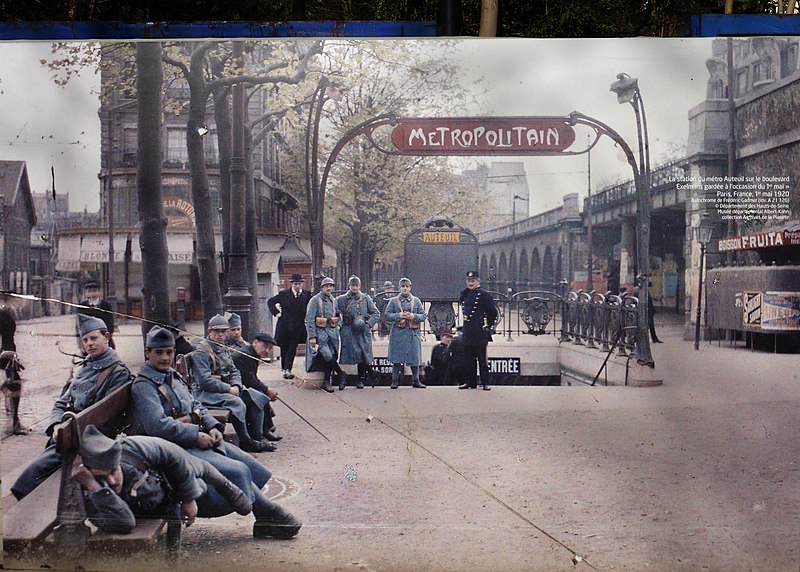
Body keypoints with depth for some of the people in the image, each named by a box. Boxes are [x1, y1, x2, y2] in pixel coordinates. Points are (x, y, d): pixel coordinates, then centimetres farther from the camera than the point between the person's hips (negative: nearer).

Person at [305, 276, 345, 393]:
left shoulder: (333, 300, 13)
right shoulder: (315, 300, -6)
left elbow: (338, 316, 26)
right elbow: (309, 320, -10)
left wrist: (337, 327, 9)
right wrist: (312, 336, -16)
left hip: (332, 332, 6)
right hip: (320, 332, -6)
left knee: (331, 356, 1)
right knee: (326, 354, -20)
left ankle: (326, 382, 8)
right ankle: (341, 374, -4)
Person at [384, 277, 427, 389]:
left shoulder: (416, 301, 12)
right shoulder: (393, 301, 7)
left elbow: (423, 316, 9)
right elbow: (386, 315, 1)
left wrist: (414, 316, -10)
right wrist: (399, 315, -13)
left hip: (413, 333, 1)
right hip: (398, 333, -1)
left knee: (415, 358, 1)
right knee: (396, 358, -2)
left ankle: (416, 380, 10)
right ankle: (395, 380, 6)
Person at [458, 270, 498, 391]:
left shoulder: (484, 294, -8)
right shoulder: (466, 294, 13)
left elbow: (493, 312, -6)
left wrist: (488, 326, -3)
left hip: (480, 332, -7)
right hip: (467, 333, 7)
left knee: (482, 358, -2)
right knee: (469, 358, 10)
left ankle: (485, 383, 4)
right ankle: (471, 382, 17)